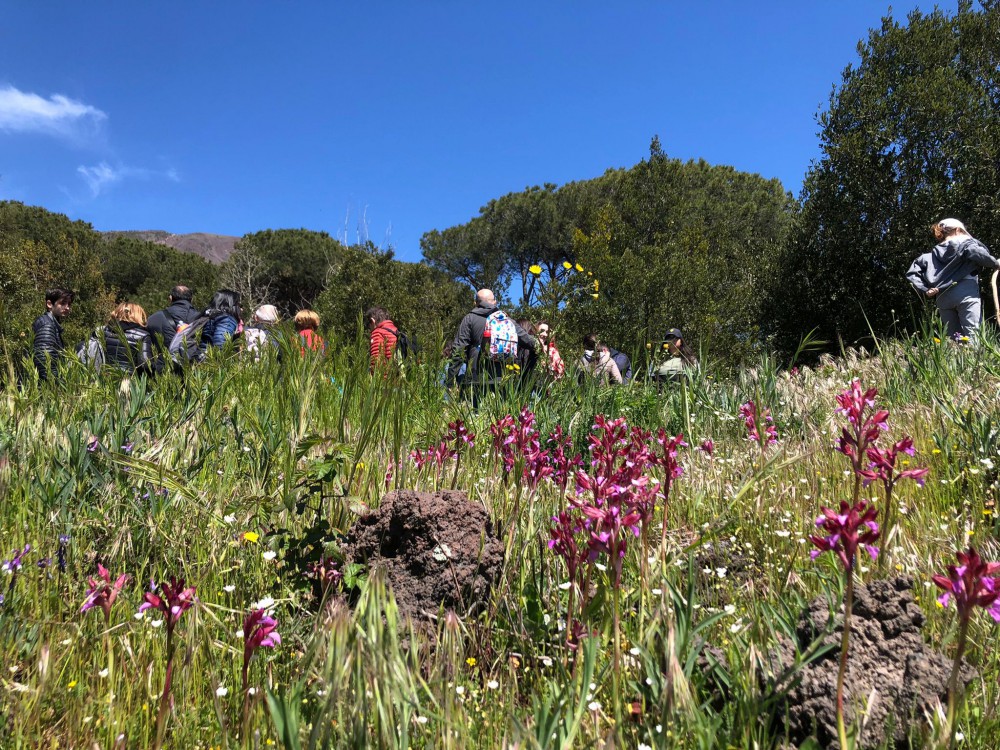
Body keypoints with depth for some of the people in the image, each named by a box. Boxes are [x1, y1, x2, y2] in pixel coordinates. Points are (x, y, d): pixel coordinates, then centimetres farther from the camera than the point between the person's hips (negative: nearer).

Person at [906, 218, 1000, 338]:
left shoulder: (931, 255, 21)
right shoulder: (965, 243, 9)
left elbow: (911, 274, 13)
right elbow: (976, 252, -14)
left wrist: (925, 290, 6)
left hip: (942, 299, 5)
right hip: (966, 294, -5)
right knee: (972, 335, -11)